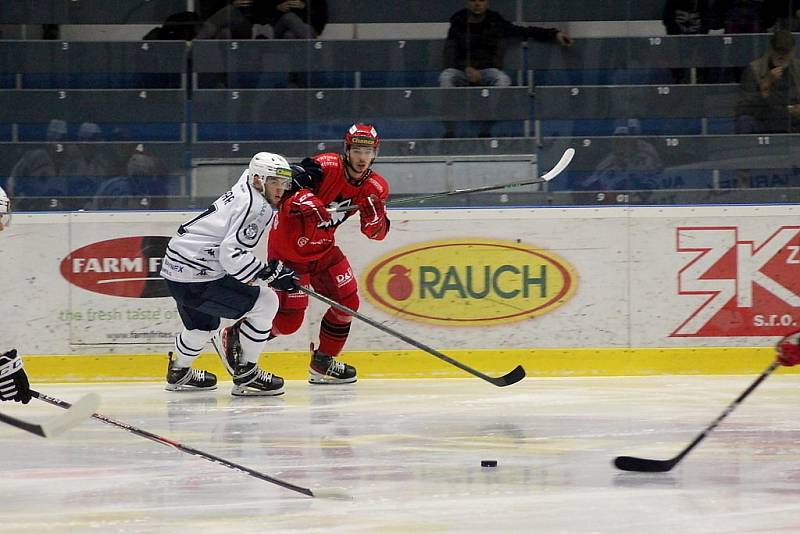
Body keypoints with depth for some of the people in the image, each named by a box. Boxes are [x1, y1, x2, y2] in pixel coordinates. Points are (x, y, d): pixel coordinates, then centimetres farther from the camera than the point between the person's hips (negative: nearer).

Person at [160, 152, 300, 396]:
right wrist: (270, 273, -23)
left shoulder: (245, 190, 11)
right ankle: (245, 375, 0)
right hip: (196, 280, -10)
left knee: (204, 325, 33)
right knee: (265, 302, -6)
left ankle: (178, 373, 55)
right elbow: (231, 255, -26)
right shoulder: (256, 207, -17)